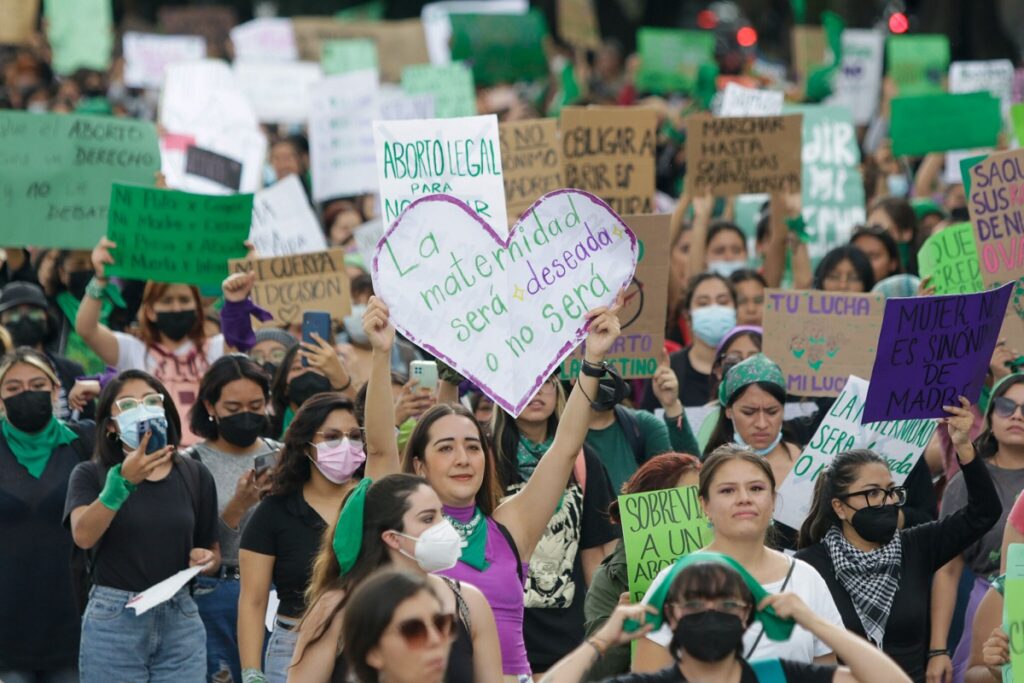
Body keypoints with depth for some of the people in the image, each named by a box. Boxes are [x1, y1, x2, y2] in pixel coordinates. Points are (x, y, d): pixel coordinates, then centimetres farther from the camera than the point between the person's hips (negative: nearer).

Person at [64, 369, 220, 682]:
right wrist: (123, 480, -32)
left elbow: (214, 553, 17)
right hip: (113, 620, -3)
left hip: (180, 620, 3)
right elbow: (83, 536, -20)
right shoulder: (90, 475, -2)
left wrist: (205, 559, -7)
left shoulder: (195, 476, 7)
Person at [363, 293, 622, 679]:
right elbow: (380, 446, -6)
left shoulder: (510, 529, 12)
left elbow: (567, 445, 8)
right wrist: (381, 355, -16)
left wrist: (593, 360, 0)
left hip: (512, 672, 2)